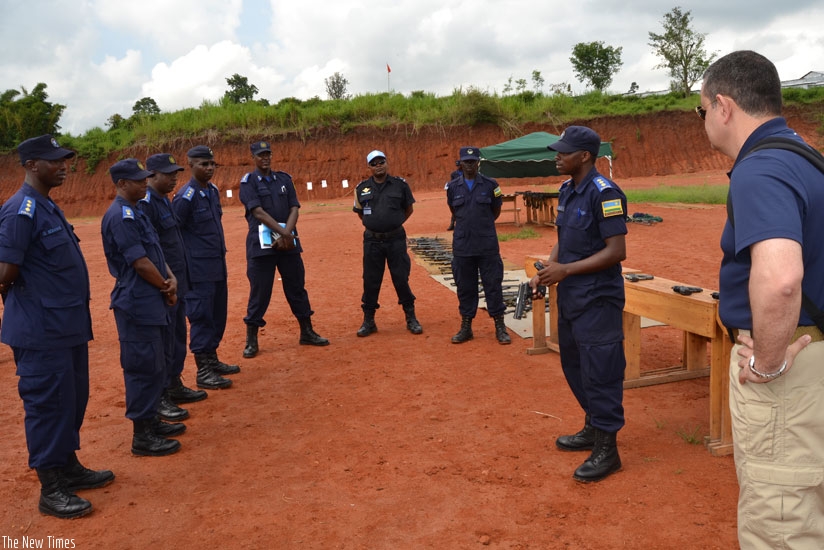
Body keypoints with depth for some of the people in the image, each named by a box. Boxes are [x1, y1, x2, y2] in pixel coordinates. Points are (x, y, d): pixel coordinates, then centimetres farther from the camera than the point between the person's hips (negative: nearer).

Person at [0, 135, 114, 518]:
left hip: (68, 325, 9)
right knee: (48, 404, 1)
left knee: (73, 399, 18)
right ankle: (51, 489, 13)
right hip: (42, 332, -9)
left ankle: (69, 467, 33)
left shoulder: (47, 207, 13)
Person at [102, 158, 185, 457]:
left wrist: (170, 278, -2)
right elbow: (140, 262, -19)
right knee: (143, 367, -4)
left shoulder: (134, 213, 15)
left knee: (154, 365, 17)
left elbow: (155, 252, 15)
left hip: (150, 302, 10)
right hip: (137, 305, -10)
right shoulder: (121, 216, -16)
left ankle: (151, 421, 29)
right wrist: (166, 287, -6)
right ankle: (142, 436, 5)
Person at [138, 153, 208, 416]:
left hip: (177, 283, 10)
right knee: (163, 340, -2)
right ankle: (159, 398, 9)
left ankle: (174, 386, 30)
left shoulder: (165, 200, 14)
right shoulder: (146, 205, -16)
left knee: (178, 336, 17)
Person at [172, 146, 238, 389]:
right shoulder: (186, 196, -13)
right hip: (199, 269, -8)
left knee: (218, 314, 15)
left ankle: (212, 360, 28)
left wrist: (221, 254, 16)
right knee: (201, 316, -2)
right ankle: (203, 371, 6)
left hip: (218, 265, 8)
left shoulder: (213, 191, 10)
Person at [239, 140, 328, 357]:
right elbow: (258, 211, -12)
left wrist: (286, 235, -13)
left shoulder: (284, 179, 12)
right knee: (259, 292, -1)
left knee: (297, 287, 9)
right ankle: (251, 340, 9)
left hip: (288, 241, 4)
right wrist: (283, 232, -19)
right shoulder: (248, 182, 0)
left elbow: (294, 209, 3)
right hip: (261, 243, -4)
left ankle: (307, 332, 20)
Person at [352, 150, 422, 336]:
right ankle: (369, 321, 18)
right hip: (372, 241, 2)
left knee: (401, 279, 3)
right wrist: (374, 224, 11)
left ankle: (411, 319, 16)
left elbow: (408, 209, 10)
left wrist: (393, 224, 9)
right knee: (370, 281, 6)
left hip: (396, 239, -1)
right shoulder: (362, 188, 4)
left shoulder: (400, 185, -1)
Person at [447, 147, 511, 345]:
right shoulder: (452, 187, 4)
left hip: (488, 245, -1)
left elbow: (496, 211, 11)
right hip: (462, 246, 2)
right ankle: (466, 327, 20)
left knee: (493, 285, 3)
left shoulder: (490, 185, -1)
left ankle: (500, 327, 13)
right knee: (465, 287, 9)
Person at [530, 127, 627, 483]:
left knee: (599, 373, -1)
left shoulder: (604, 194, -17)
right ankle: (592, 429, 36)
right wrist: (545, 272, 5)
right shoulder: (567, 190, 10)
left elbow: (616, 251, -20)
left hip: (597, 300, -9)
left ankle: (607, 449, 12)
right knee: (574, 367, 19)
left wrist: (566, 269, -21)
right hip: (569, 296, 9)